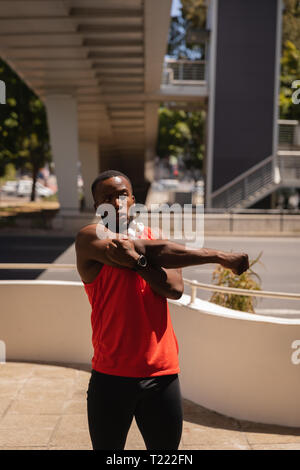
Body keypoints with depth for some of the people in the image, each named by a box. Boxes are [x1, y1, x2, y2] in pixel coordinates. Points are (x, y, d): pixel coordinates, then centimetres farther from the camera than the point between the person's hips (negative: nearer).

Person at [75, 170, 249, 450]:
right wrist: (219, 257, -12)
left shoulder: (153, 236, 10)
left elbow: (175, 288, -8)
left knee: (166, 449, 14)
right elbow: (158, 252, -16)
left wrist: (137, 261, -23)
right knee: (107, 448, 13)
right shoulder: (90, 238, -6)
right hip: (111, 377, -3)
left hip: (162, 375, 3)